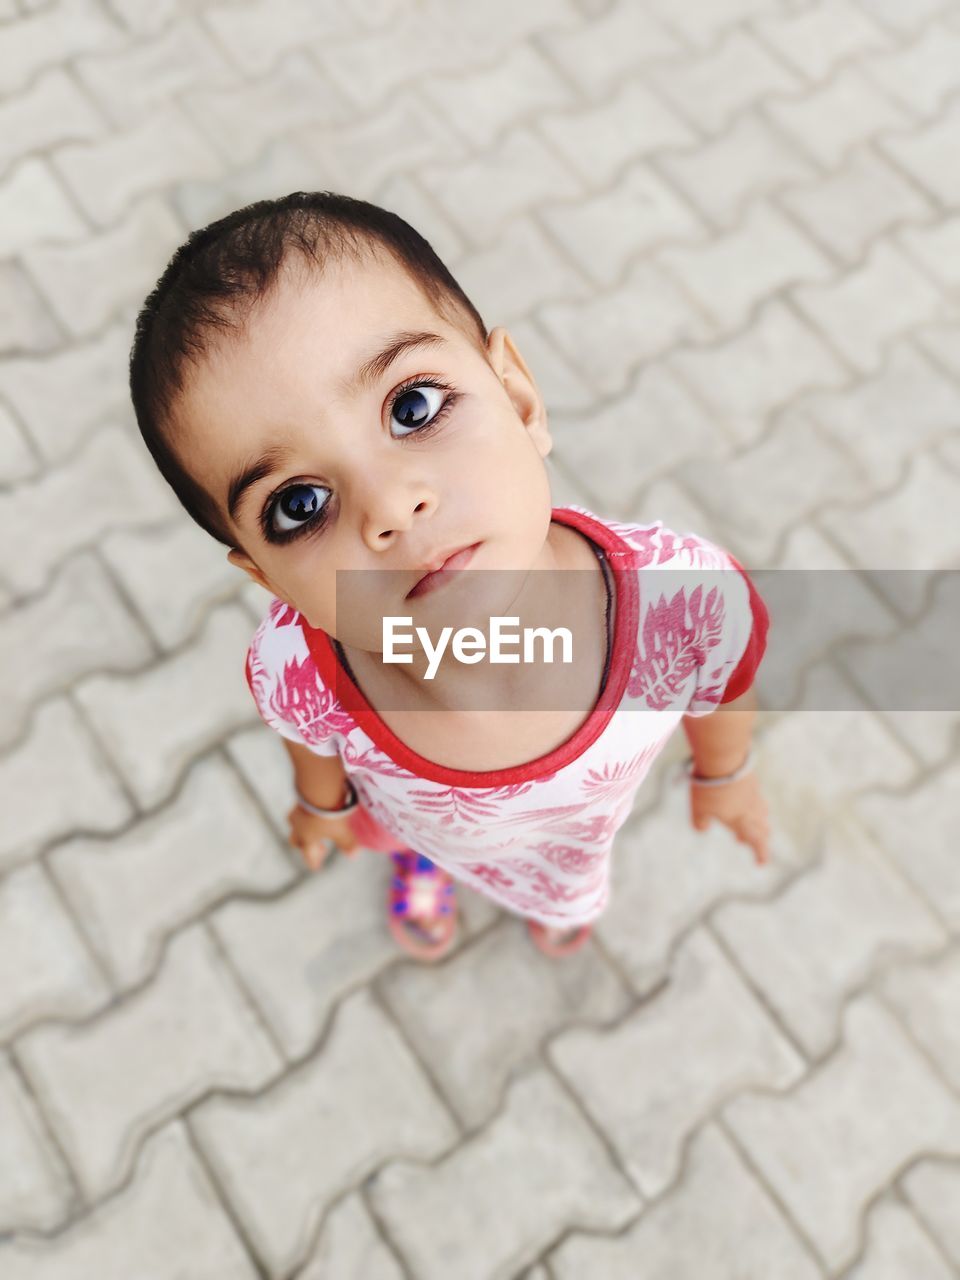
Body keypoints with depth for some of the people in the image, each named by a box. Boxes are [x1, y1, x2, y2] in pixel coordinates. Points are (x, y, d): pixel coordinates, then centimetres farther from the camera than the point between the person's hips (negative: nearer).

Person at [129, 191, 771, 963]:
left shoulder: (689, 602, -45)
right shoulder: (293, 673, -41)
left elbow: (724, 689, -19)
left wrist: (724, 773, 2)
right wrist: (323, 802, 7)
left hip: (576, 830, 2)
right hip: (421, 817, -1)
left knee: (567, 886, 36)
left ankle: (567, 895, 74)